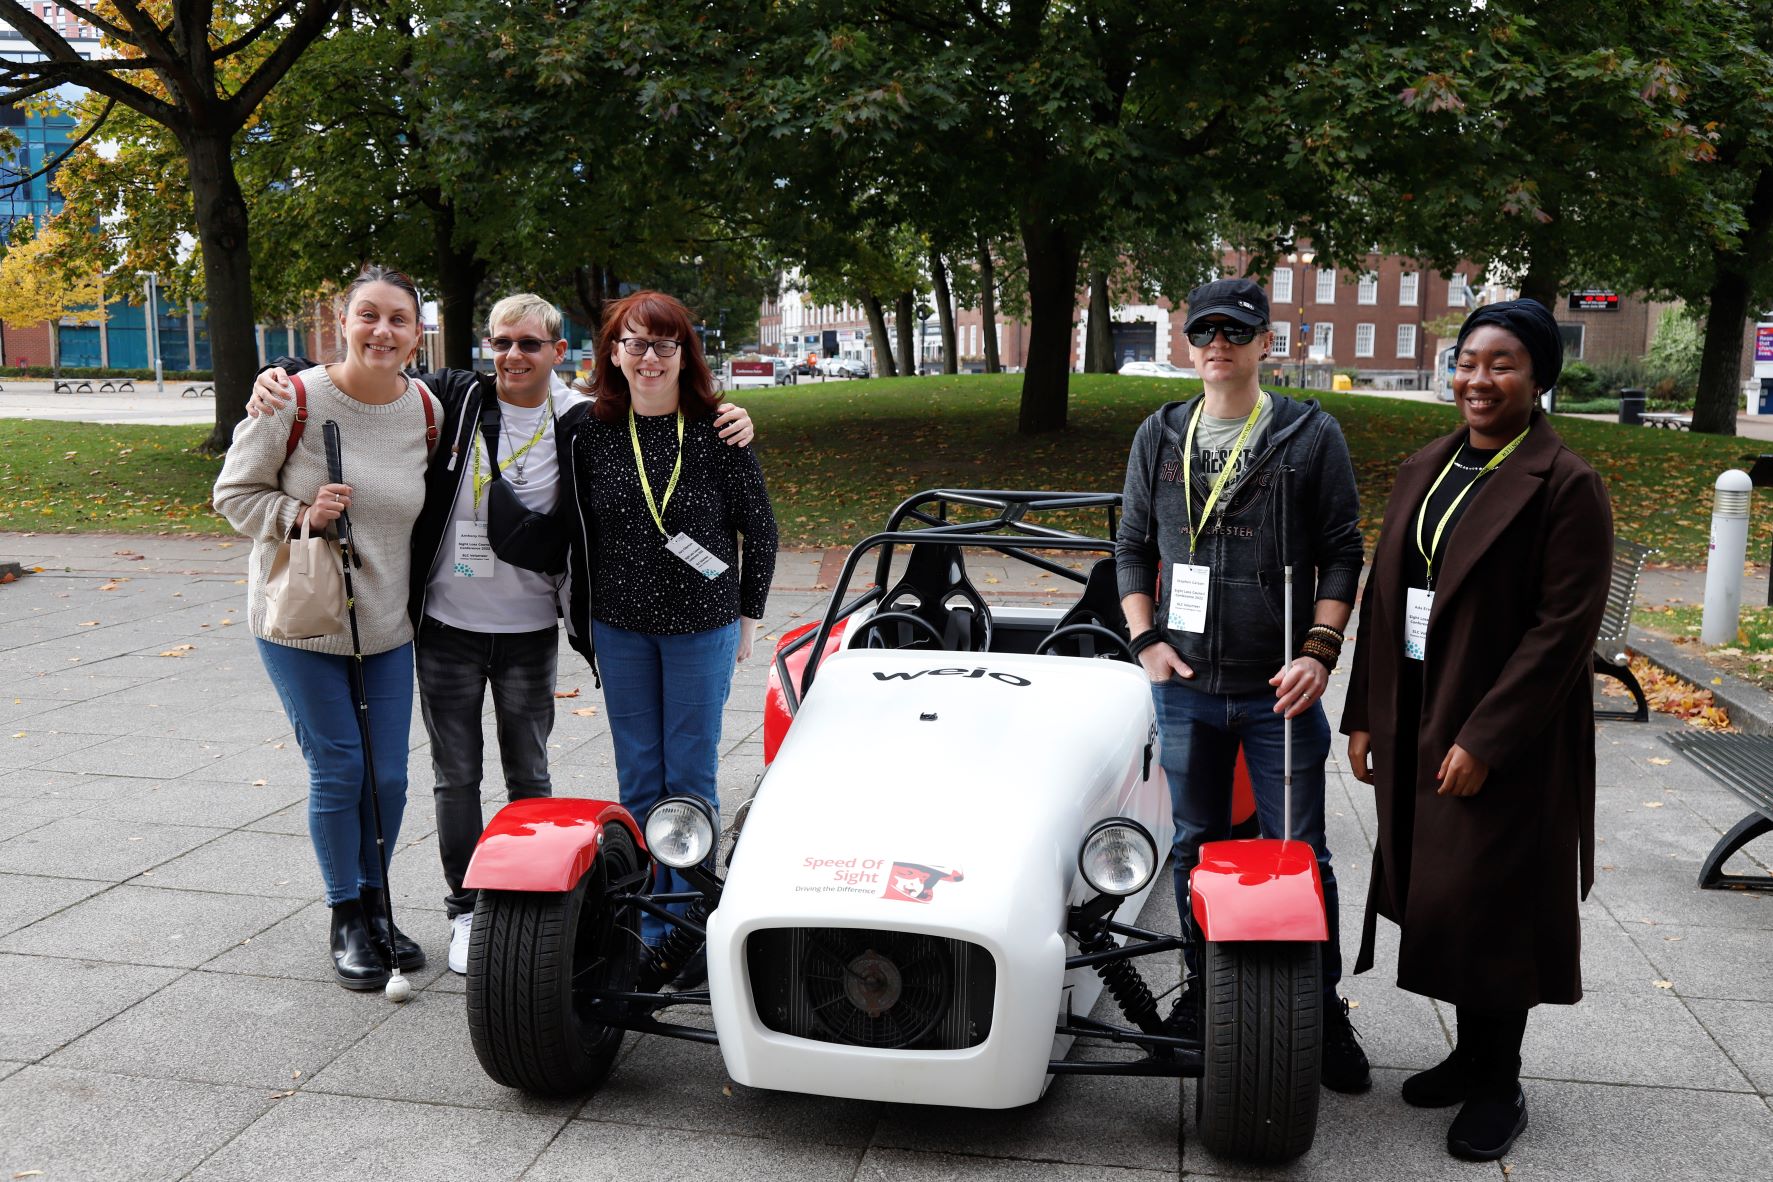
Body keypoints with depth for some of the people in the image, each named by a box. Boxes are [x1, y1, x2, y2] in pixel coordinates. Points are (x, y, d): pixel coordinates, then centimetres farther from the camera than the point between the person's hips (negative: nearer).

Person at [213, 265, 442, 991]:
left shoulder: (426, 410, -1)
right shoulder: (295, 400, -13)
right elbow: (234, 494, -5)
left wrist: (417, 592, 7)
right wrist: (301, 514, -22)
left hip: (386, 624, 4)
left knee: (388, 777, 8)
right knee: (337, 773, 1)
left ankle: (375, 906, 30)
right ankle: (345, 921, 20)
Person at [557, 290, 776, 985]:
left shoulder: (717, 430, -8)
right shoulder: (587, 431, -1)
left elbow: (759, 523, 0)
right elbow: (576, 527, 8)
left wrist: (749, 612, 3)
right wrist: (584, 613, 9)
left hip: (702, 625, -2)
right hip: (619, 627, 3)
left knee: (691, 776, 4)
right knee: (638, 779, 10)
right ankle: (650, 923, 22)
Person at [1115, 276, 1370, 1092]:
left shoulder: (1312, 435, -1)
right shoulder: (1159, 437, 7)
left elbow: (1342, 555, -1)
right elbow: (1132, 548, 12)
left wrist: (1320, 650, -12)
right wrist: (1146, 639, -1)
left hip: (1279, 688, -3)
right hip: (1186, 686, 3)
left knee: (1300, 854, 5)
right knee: (1196, 843, 15)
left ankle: (1324, 1009, 20)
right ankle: (1203, 987, 31)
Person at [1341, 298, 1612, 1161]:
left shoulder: (1566, 486, -11)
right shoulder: (1424, 471, 9)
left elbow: (1565, 627, -16)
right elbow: (1381, 597, 11)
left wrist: (1484, 739, -19)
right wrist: (1366, 716, 7)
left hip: (1503, 737, -6)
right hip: (1415, 725, 6)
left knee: (1488, 903, 2)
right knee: (1440, 894, 14)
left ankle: (1498, 1086, 20)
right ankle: (1470, 1055, 32)